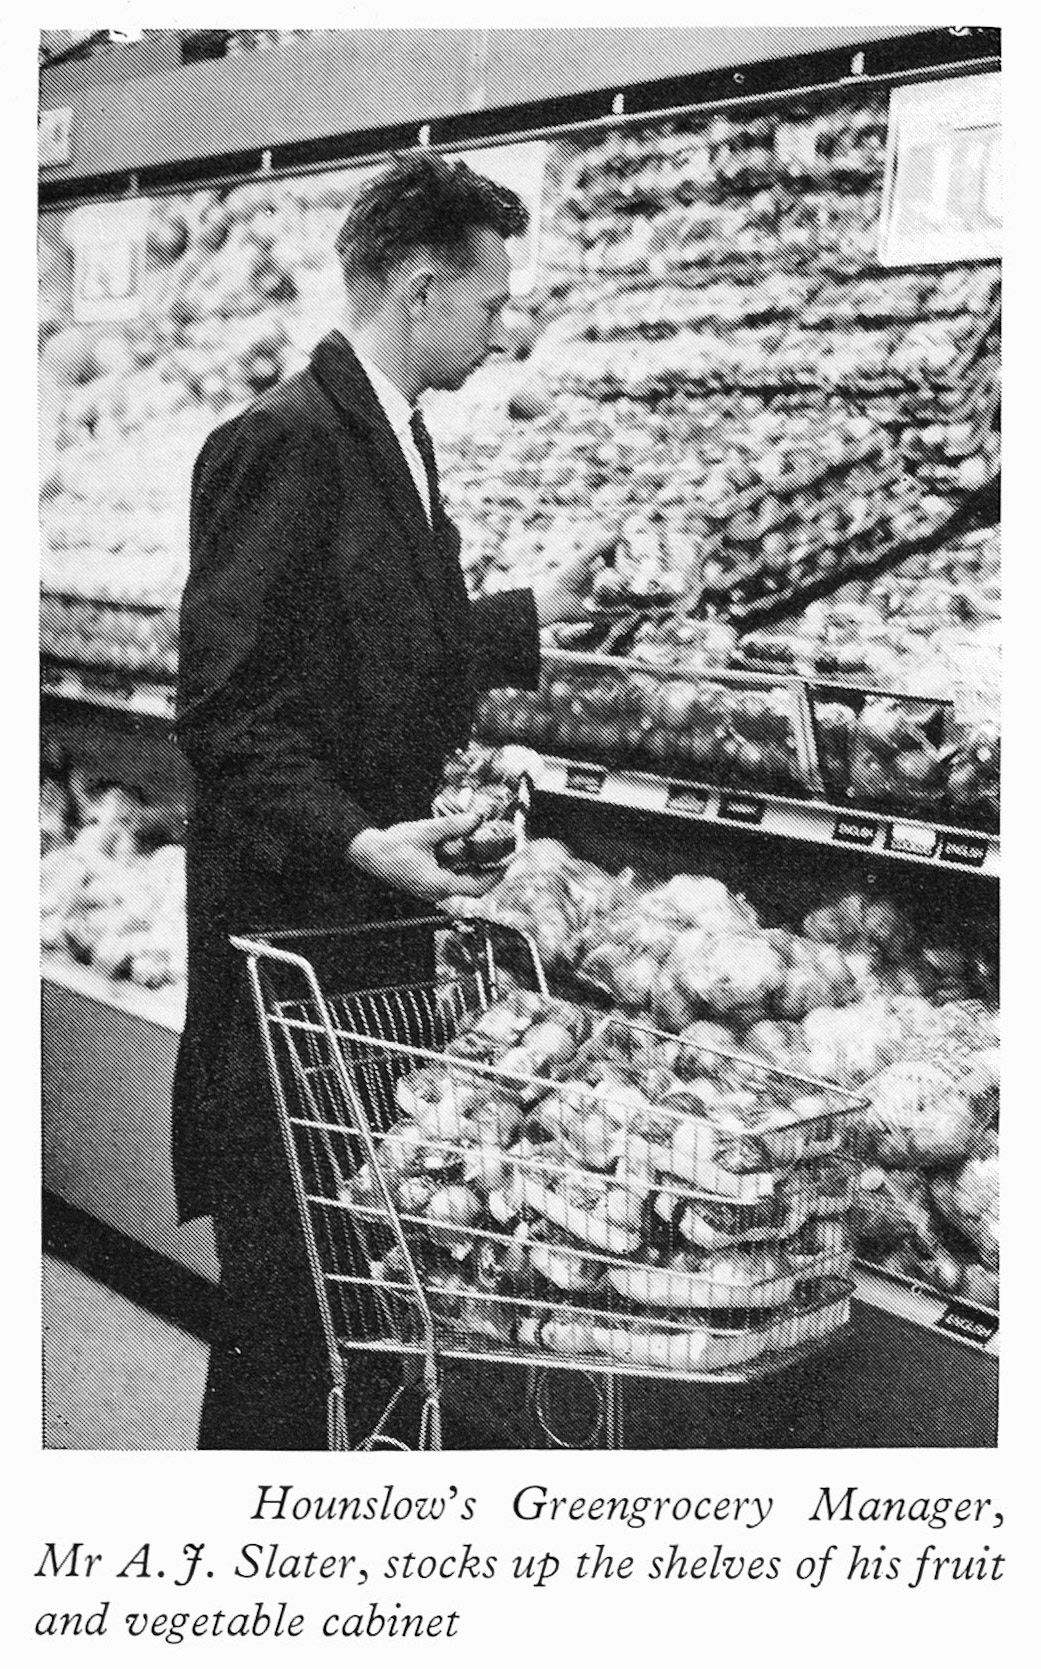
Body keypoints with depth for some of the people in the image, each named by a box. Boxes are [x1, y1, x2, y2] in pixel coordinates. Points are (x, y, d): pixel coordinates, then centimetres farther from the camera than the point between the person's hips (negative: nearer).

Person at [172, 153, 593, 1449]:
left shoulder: (395, 434, 14)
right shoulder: (284, 443, -16)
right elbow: (226, 705, -20)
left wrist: (530, 619, 31)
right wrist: (353, 839, -29)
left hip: (383, 906, 9)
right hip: (293, 918, -9)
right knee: (288, 1264, 3)